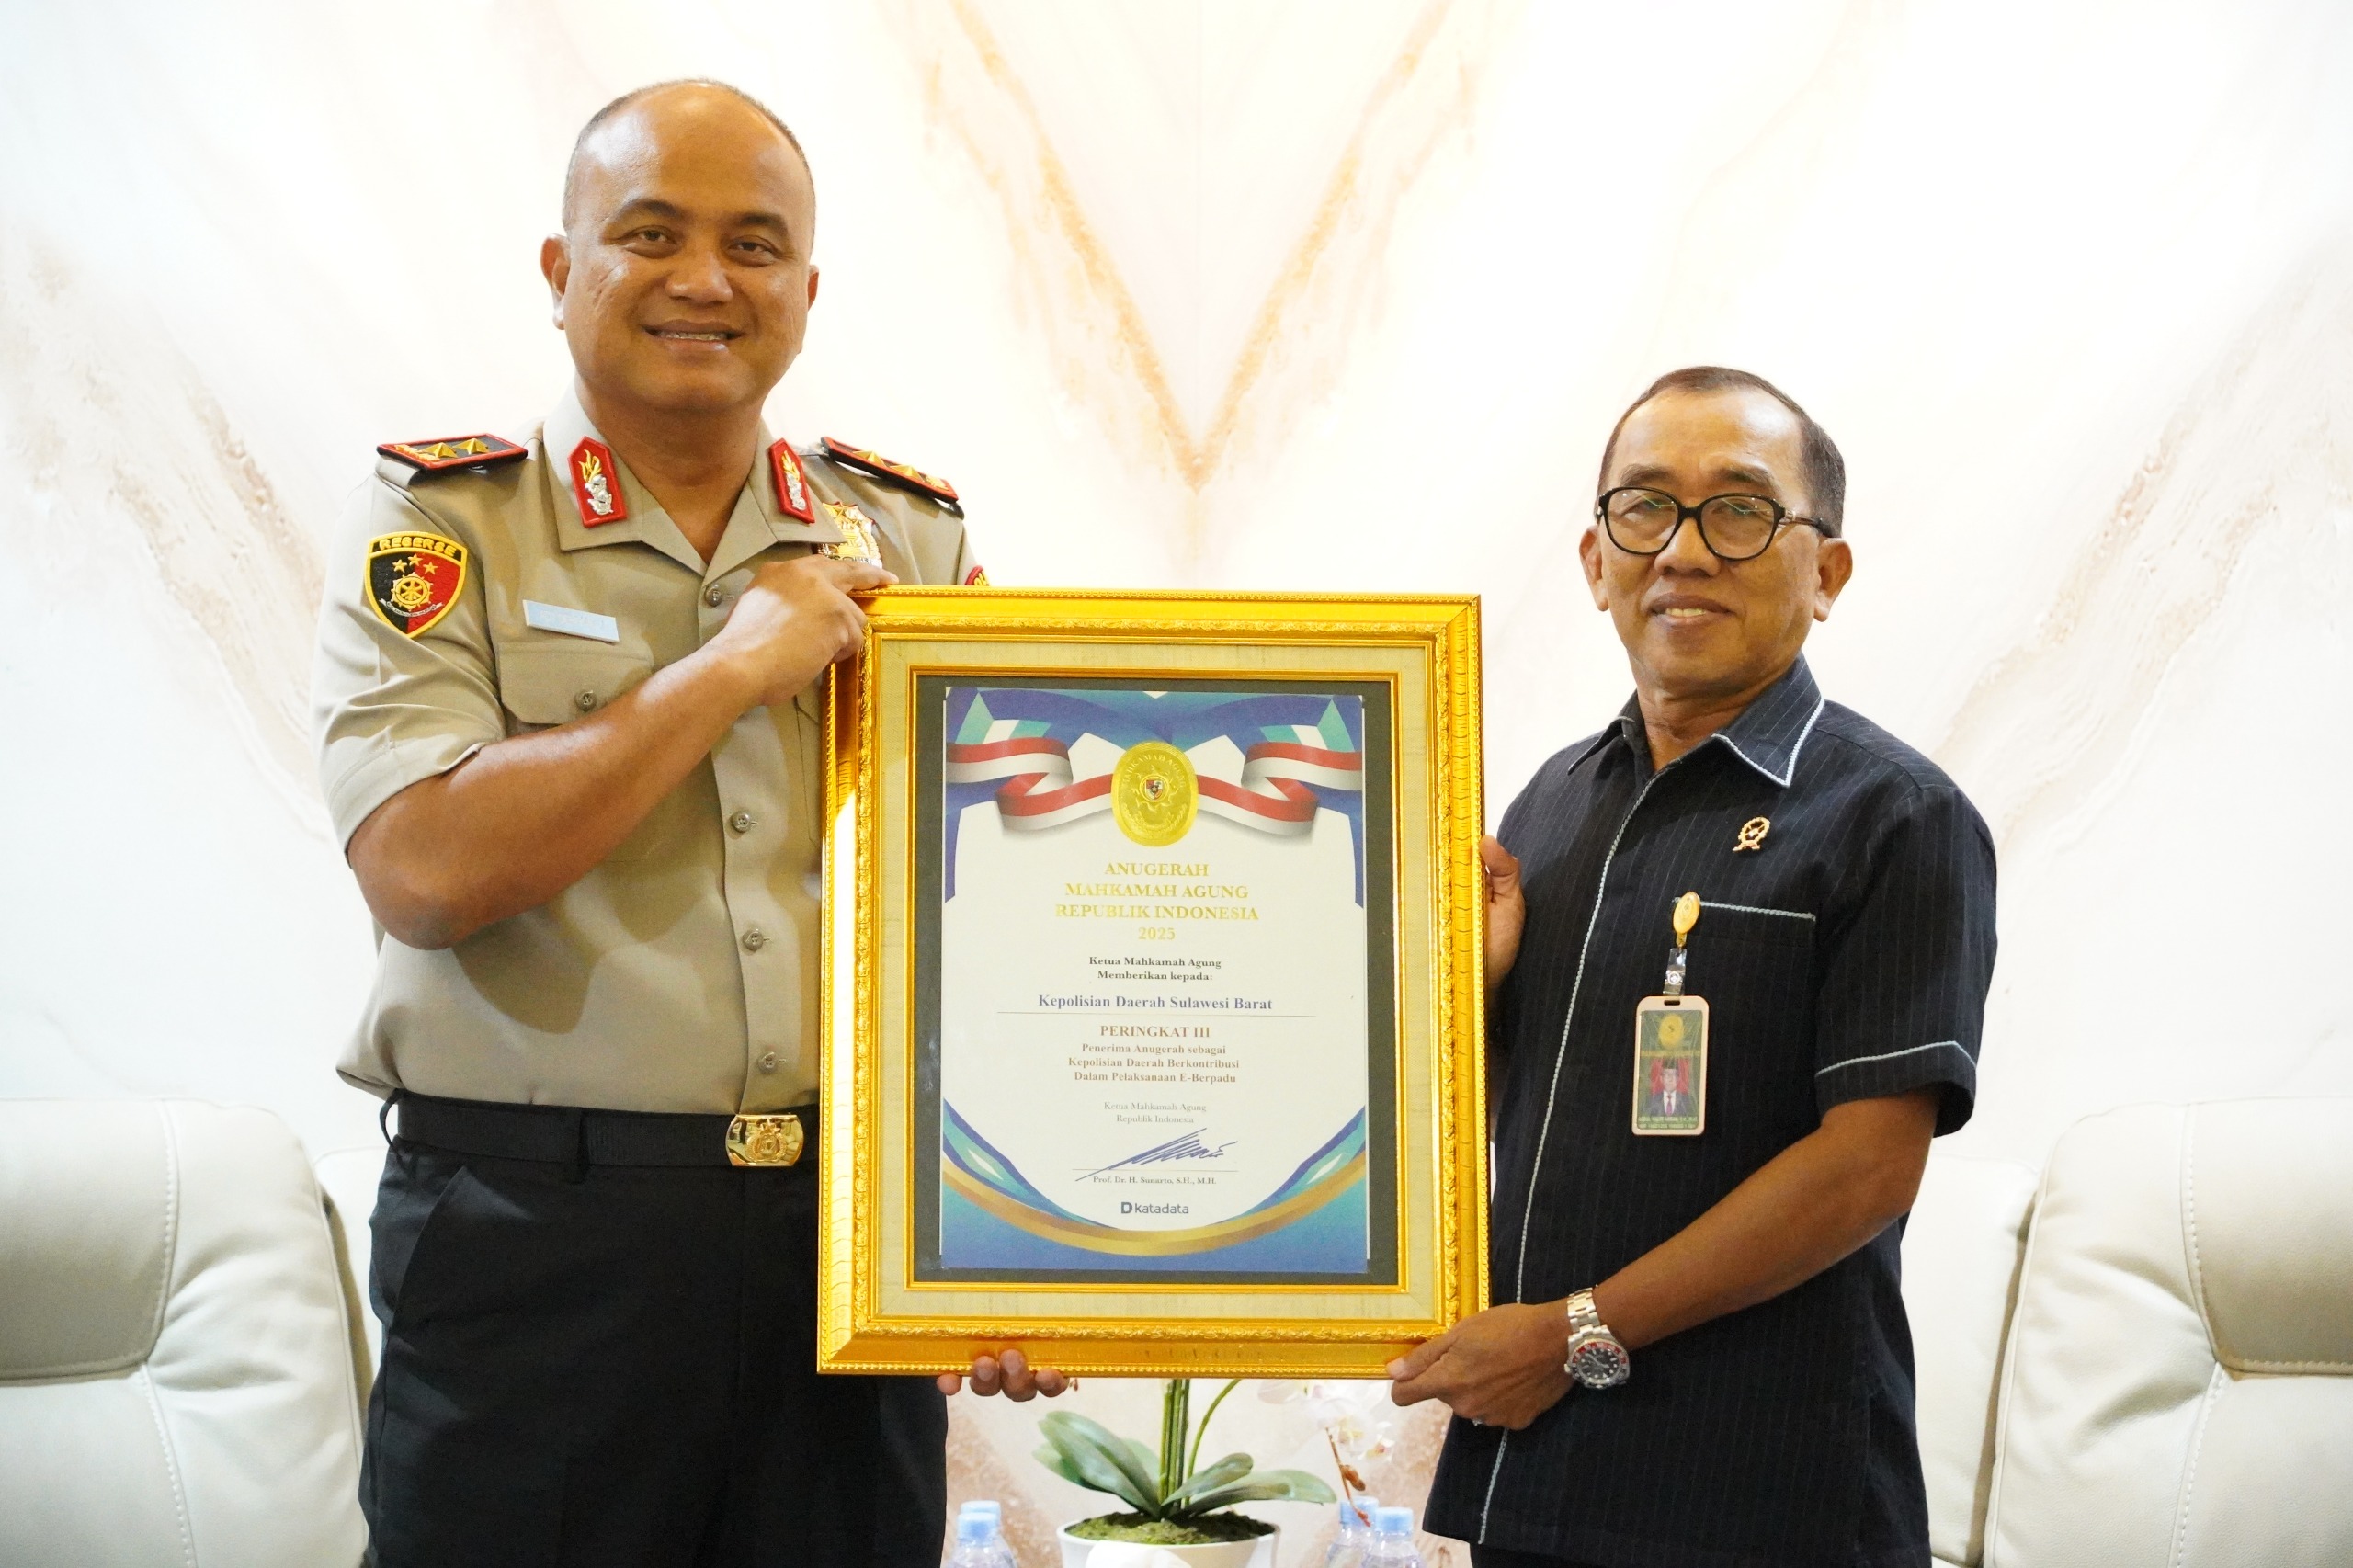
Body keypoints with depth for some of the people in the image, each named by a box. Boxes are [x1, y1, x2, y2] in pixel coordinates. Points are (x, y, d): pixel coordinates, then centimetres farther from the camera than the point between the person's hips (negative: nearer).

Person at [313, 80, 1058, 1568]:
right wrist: (734, 668, -13)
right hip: (537, 1242, -3)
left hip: (858, 1245, 3)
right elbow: (429, 872, -16)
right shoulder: (441, 528, -1)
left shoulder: (913, 536, 8)